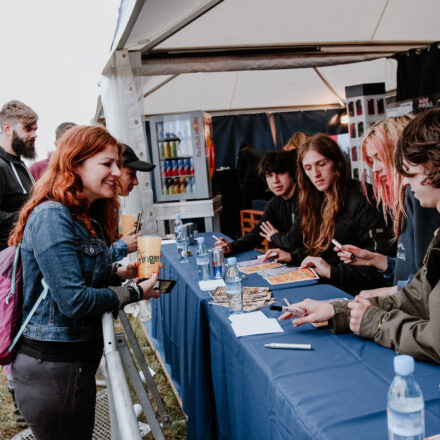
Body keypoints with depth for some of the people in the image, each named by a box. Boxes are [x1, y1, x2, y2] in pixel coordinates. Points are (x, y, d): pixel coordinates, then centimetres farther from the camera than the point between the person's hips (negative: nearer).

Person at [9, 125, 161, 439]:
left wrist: (124, 271, 0)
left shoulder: (87, 218, 8)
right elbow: (74, 300, -26)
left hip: (79, 359, 9)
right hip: (52, 368, -9)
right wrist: (136, 293, -14)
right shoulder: (51, 217, -21)